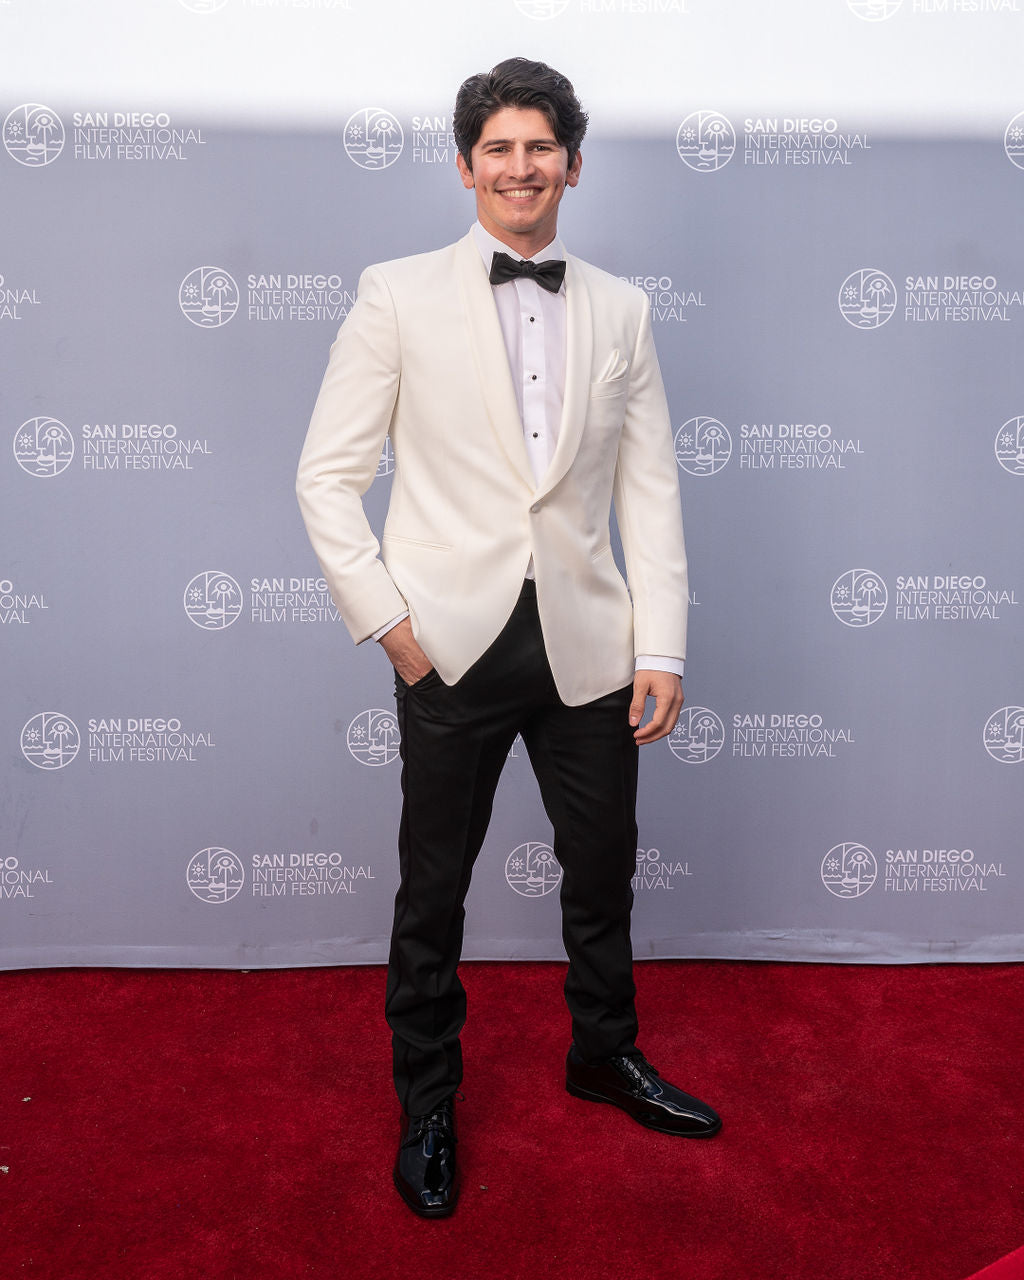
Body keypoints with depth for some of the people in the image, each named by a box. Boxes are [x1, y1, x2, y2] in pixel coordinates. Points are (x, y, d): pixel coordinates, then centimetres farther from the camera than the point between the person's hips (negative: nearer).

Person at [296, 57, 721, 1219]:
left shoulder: (621, 311, 8)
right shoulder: (398, 296, -1)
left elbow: (651, 492, 5)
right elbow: (328, 476, -2)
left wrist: (661, 649, -2)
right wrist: (386, 619, -10)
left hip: (587, 643, 3)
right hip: (452, 642, -2)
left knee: (603, 869, 17)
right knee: (432, 890, 10)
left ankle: (604, 1055, 44)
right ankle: (426, 1103, 34)